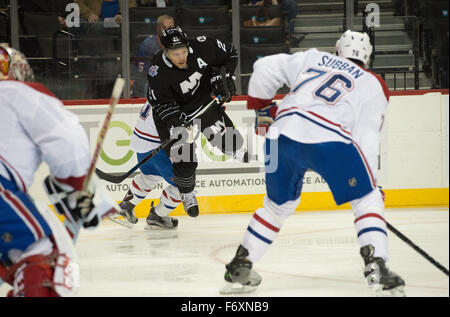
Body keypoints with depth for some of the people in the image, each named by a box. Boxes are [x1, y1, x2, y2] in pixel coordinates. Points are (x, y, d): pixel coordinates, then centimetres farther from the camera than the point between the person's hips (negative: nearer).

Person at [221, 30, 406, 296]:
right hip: (330, 141, -4)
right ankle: (376, 267, -9)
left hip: (283, 135, 4)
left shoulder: (313, 59, 27)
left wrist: (260, 107, 33)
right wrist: (369, 182, 9)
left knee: (278, 205, 25)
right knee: (368, 200, 10)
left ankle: (239, 267, 25)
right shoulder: (374, 86, 19)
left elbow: (266, 68, 21)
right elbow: (367, 137, 7)